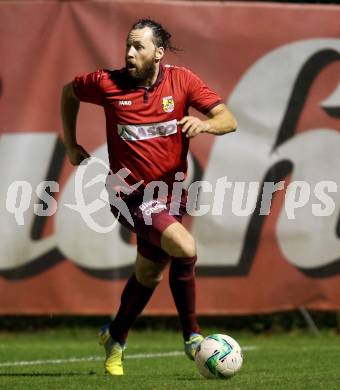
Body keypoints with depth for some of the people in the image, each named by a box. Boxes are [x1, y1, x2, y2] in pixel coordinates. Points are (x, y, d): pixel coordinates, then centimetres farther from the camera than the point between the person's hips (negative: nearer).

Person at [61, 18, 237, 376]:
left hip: (170, 191, 4)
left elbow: (228, 120, -10)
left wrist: (204, 124, -31)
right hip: (131, 194, -4)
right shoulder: (108, 84, -10)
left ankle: (115, 338, 39)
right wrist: (71, 145, 10)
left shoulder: (181, 81, -6)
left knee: (149, 274, 14)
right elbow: (69, 91, 11)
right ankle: (192, 337, -9)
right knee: (185, 248, -25)